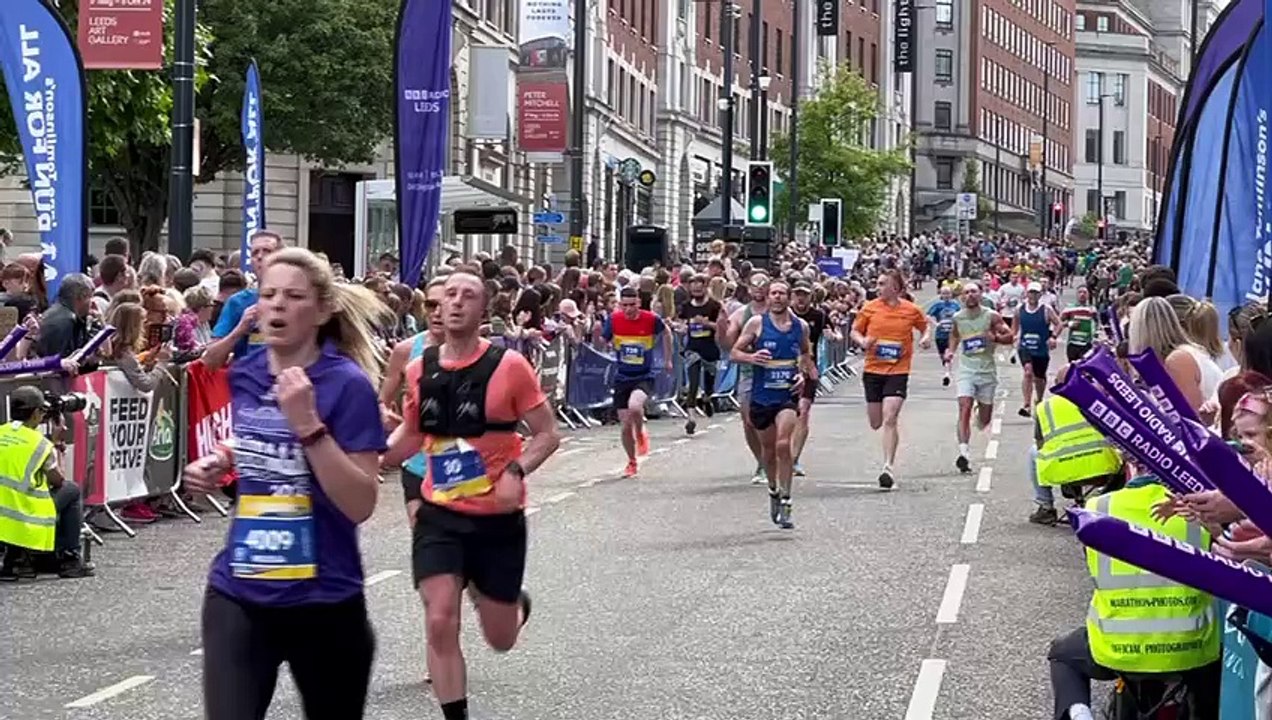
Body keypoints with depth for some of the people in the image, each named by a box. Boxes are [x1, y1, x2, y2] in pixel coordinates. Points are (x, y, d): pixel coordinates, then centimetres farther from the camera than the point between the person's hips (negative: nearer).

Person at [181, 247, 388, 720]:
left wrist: (308, 423, -26)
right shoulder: (244, 376, 4)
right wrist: (220, 465, 4)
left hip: (323, 601, -3)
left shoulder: (347, 384, -13)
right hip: (238, 594, 3)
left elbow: (360, 504, -19)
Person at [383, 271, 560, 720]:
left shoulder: (508, 366, -12)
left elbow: (547, 434, -7)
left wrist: (516, 472, -24)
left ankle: (516, 603, 48)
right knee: (439, 623, -13)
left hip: (499, 516, -2)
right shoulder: (419, 370, 0)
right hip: (439, 514, 2)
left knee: (500, 639, 11)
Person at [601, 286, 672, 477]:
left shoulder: (651, 319, -12)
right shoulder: (614, 320, -8)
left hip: (645, 377, -2)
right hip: (622, 377, 2)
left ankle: (641, 433, 2)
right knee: (626, 425, 4)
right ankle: (632, 462, 28)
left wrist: (667, 359, 13)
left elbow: (666, 333, 9)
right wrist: (597, 335, -21)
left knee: (634, 406, -32)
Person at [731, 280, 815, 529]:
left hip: (788, 394, -1)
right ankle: (773, 491, 38)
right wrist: (751, 357, -20)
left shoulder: (801, 326, 4)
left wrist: (804, 374, 3)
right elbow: (734, 352, 1)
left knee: (783, 445, -18)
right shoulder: (757, 323, -3)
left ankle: (785, 502, -12)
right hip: (762, 395, 1)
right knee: (768, 448, 13)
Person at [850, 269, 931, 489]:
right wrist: (863, 342, -11)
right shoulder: (869, 308, 0)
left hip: (898, 371, -2)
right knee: (876, 423, 10)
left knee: (889, 420, -16)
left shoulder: (911, 310, -1)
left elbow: (925, 325, 17)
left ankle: (888, 467, -15)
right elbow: (855, 331, 10)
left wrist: (926, 337, -3)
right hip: (873, 370, 3)